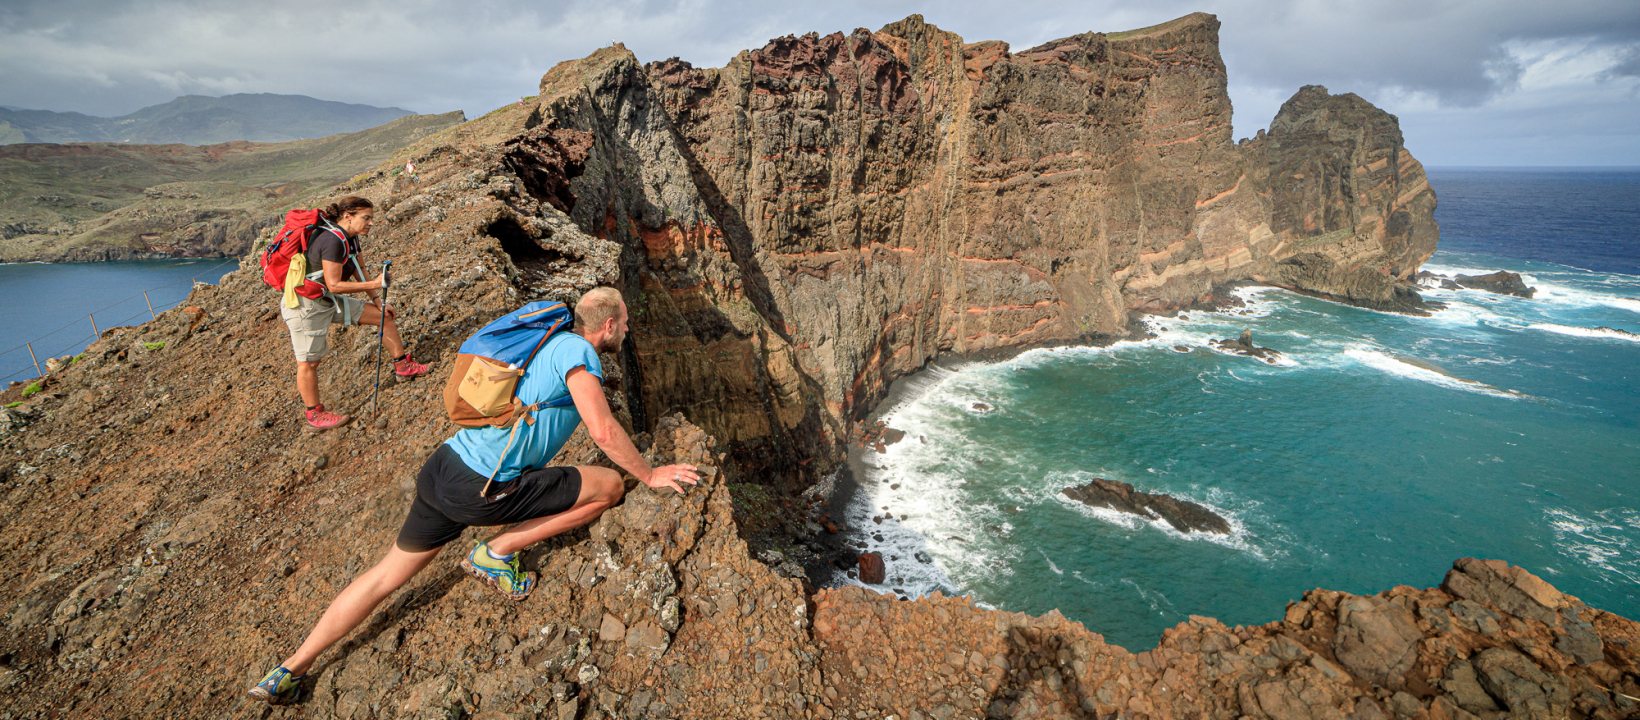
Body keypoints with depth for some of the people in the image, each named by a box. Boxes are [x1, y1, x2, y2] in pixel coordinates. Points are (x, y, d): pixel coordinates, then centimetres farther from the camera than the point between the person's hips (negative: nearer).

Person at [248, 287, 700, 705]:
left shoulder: (554, 342, 15)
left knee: (386, 576, 20)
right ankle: (498, 553, 3)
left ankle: (288, 673, 28)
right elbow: (603, 431, -19)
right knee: (609, 486, -5)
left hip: (444, 467, 9)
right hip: (483, 489, -9)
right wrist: (650, 475, -6)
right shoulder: (578, 351, -12)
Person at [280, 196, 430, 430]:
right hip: (306, 305, -9)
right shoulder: (332, 240, -26)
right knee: (309, 361, 1)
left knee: (383, 316, 8)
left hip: (329, 301, 9)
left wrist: (378, 301, 7)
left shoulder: (350, 238, 2)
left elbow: (358, 273, 10)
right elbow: (334, 285, -27)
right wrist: (374, 284, -27)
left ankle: (403, 366, 19)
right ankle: (314, 415, 12)